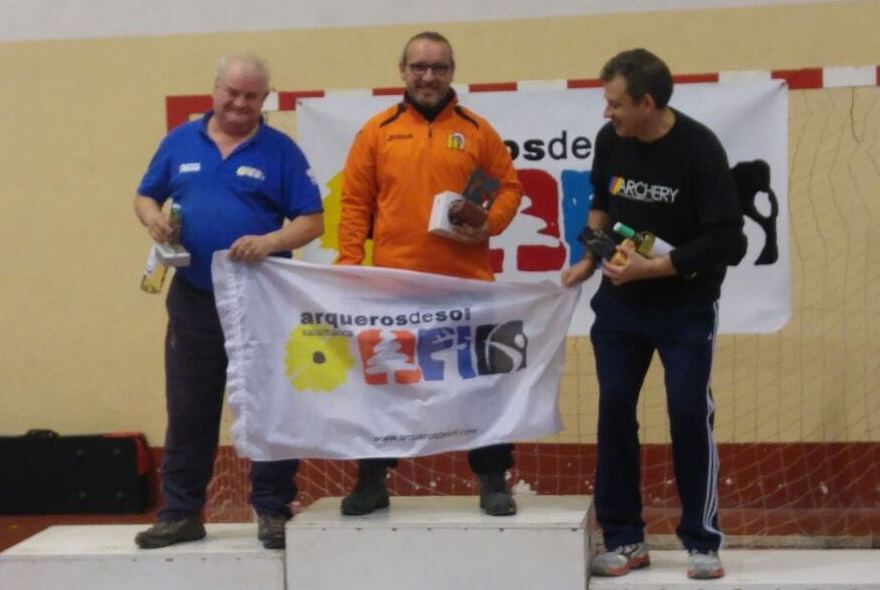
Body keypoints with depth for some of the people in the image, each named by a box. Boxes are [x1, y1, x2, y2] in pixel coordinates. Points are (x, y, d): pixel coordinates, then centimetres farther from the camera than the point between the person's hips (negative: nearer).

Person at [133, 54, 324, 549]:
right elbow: (145, 196, 16)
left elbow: (312, 221, -4)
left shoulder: (281, 150, -1)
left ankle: (273, 510, 12)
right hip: (193, 299, 3)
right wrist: (152, 217, -8)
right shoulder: (180, 142, 8)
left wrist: (269, 242, -22)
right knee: (188, 409, 8)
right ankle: (181, 513, 17)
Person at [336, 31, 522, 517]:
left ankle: (493, 481, 16)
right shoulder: (377, 131, 6)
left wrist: (489, 225, -10)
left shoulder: (477, 130, 6)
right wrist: (348, 263, -4)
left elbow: (508, 187, 9)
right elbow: (355, 203, 4)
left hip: (466, 283, 0)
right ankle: (372, 482, 19)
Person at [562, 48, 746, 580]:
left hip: (687, 308, -4)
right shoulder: (609, 140, -5)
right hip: (621, 303, 4)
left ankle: (703, 541, 6)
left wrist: (650, 269, -24)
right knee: (614, 411, 1)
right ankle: (625, 539, 10)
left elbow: (726, 241, -22)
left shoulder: (700, 149, -20)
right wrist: (590, 259, 2)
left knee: (689, 414, -6)